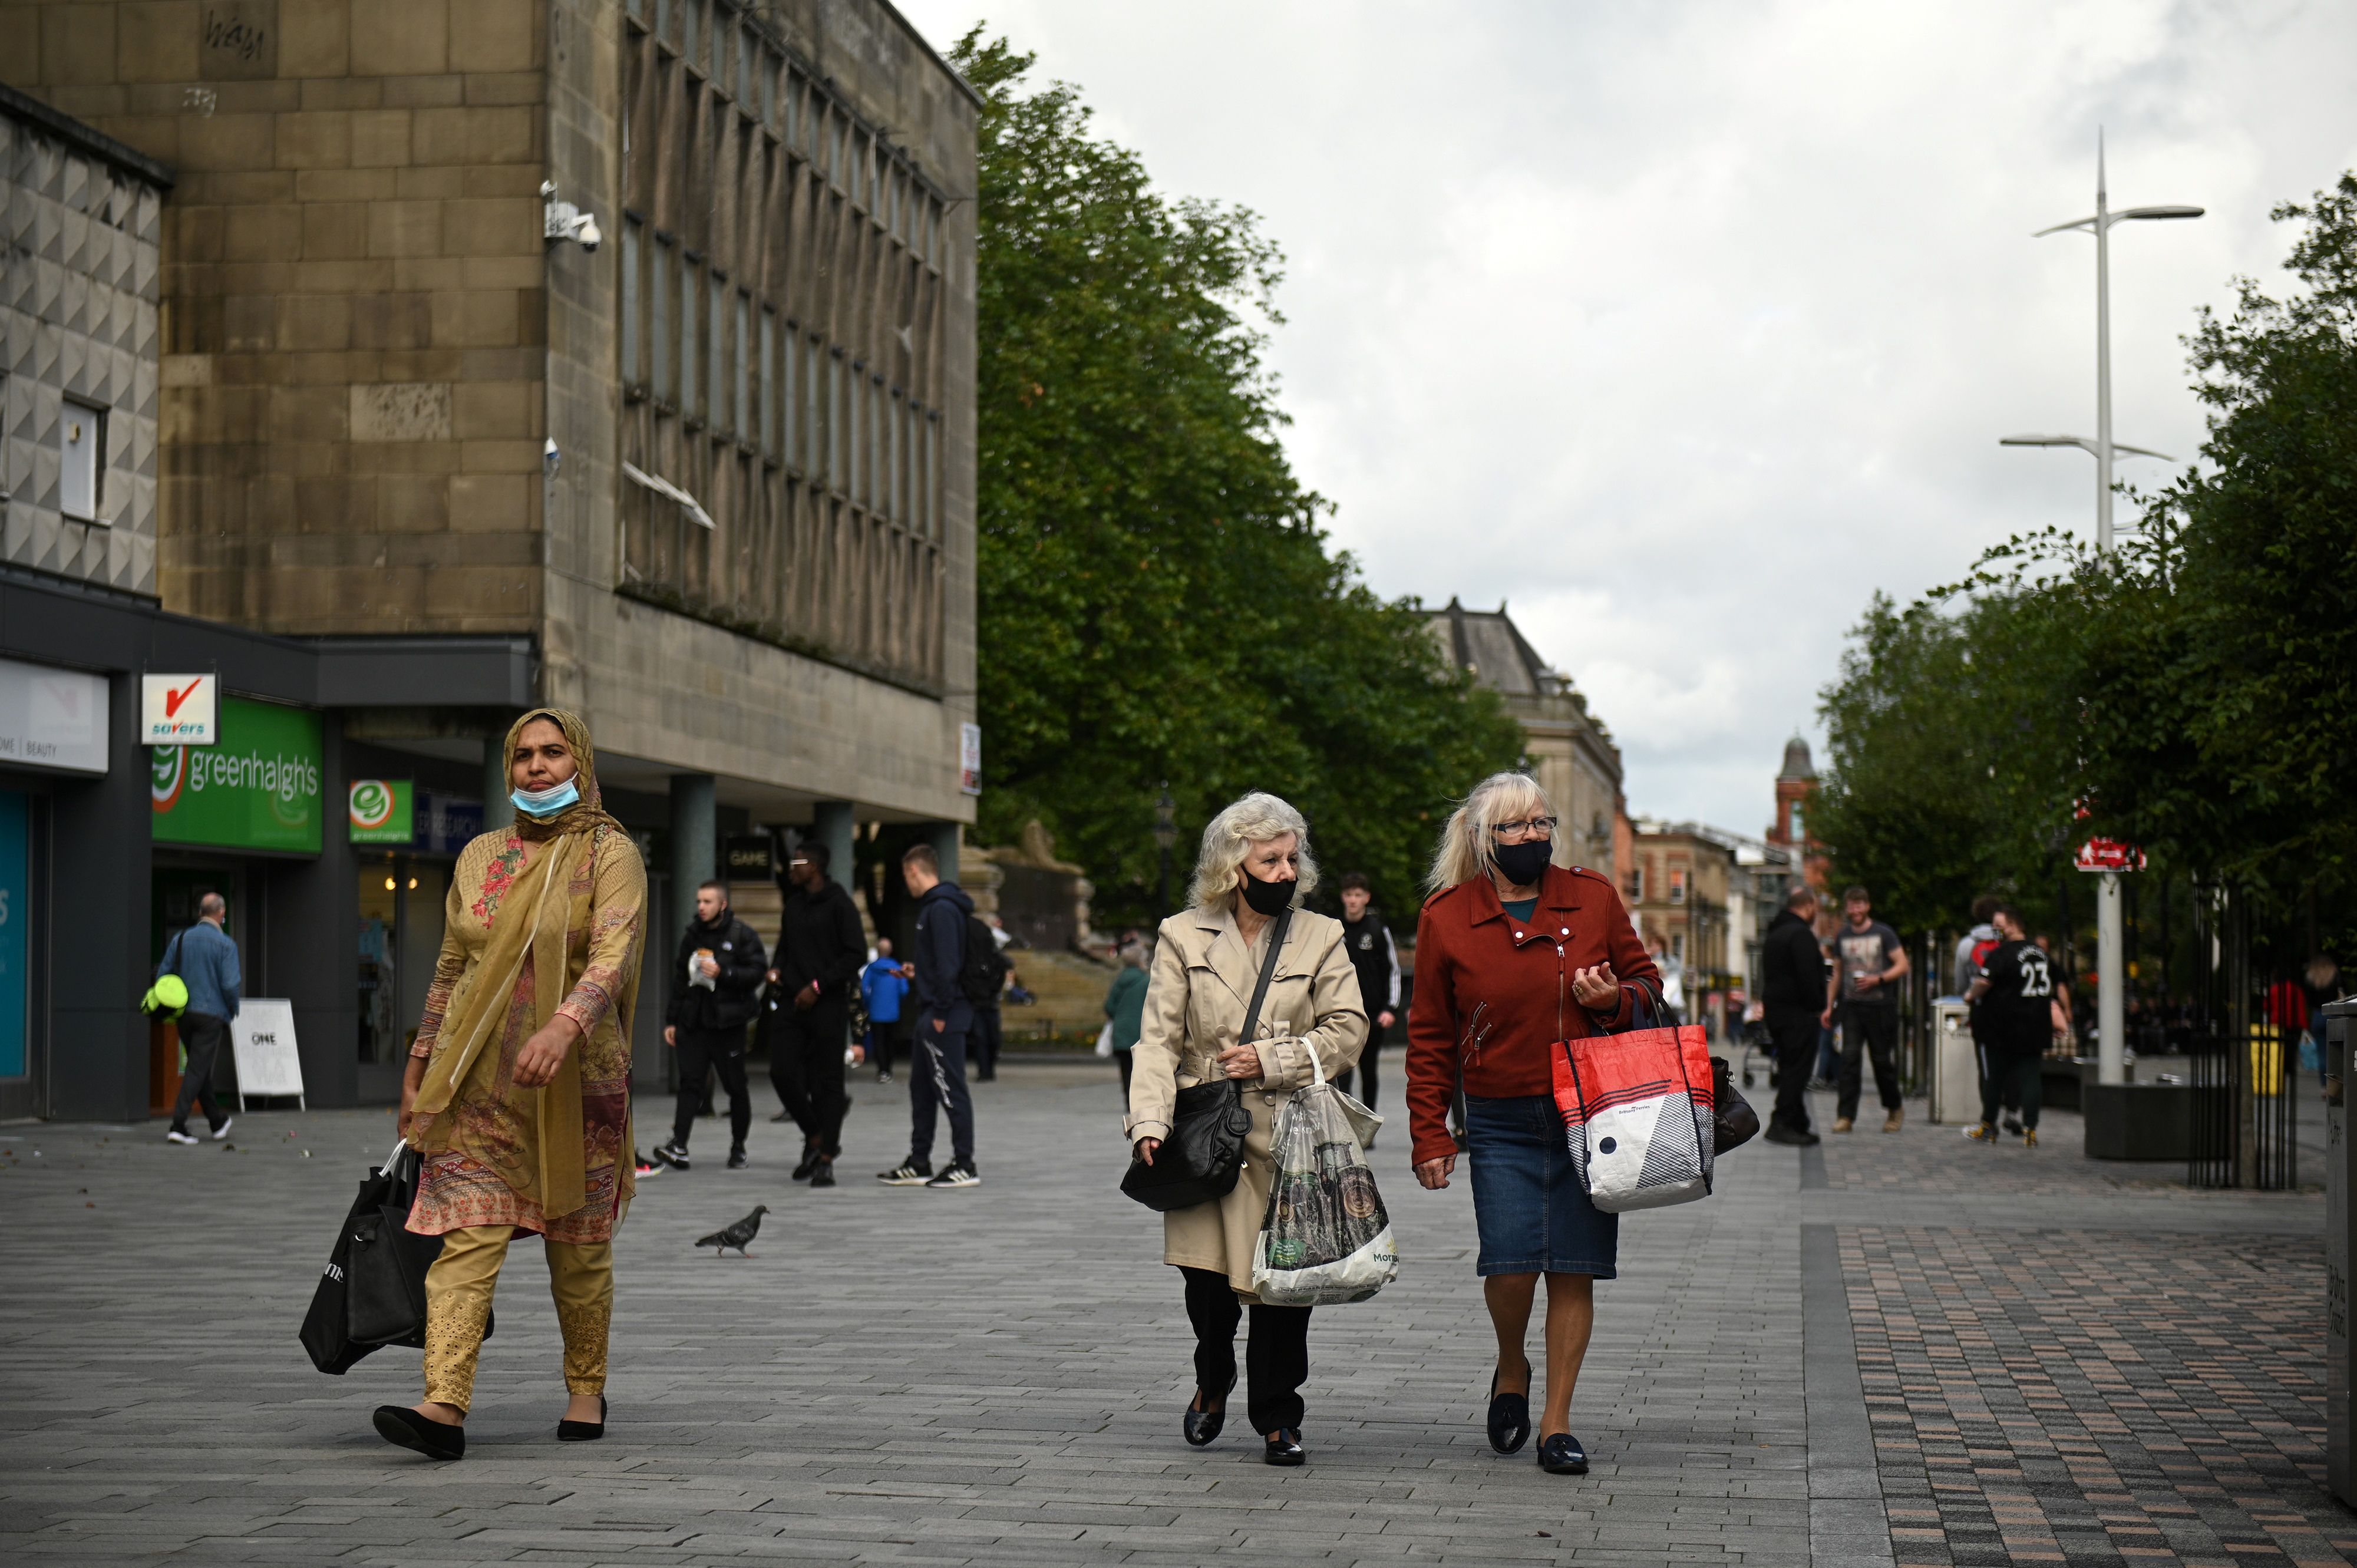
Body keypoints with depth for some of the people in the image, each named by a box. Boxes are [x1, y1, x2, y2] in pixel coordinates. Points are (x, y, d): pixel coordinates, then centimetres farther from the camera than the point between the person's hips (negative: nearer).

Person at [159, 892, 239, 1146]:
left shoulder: (181, 939, 5)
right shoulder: (225, 944, -10)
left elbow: (162, 976, 5)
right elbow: (230, 984, -15)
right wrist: (234, 1009, 3)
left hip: (184, 1013, 5)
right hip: (212, 1013, -5)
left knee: (200, 1068, 18)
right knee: (198, 1070, -4)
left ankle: (217, 1120, 30)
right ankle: (178, 1126, -12)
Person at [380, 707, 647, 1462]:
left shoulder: (609, 854, -2)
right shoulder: (480, 857, 13)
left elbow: (613, 955, -17)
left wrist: (564, 1026, -34)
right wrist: (420, 1067, 18)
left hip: (575, 1080, -3)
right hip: (479, 1080, 3)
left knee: (579, 1245, 8)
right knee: (466, 1239, -10)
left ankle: (586, 1390, 25)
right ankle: (444, 1407, -19)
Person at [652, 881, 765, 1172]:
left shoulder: (742, 935, -3)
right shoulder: (692, 935, 13)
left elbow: (756, 973, -10)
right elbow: (680, 979, 19)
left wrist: (723, 973, -20)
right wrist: (671, 1020, 16)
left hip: (728, 1023, -4)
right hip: (693, 1022, 4)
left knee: (735, 1085, 5)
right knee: (690, 1083, -5)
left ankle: (738, 1148, 18)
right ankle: (678, 1146, -13)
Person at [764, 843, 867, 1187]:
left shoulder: (839, 904, -6)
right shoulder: (793, 905, 15)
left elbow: (856, 955, -10)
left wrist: (818, 985, -14)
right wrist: (777, 970, 7)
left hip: (827, 1004, -6)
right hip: (791, 1003, 6)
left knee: (827, 1081, -2)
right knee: (783, 1073, -4)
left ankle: (825, 1160, 2)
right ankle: (816, 1138, 15)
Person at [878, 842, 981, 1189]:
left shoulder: (942, 908, -16)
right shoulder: (932, 906, 16)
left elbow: (948, 964, -21)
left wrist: (941, 1012, -21)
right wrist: (913, 974, 25)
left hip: (944, 1017, -11)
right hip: (931, 1015, 11)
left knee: (951, 1089, -7)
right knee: (921, 1088, 14)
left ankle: (965, 1165, -4)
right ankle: (918, 1164, 20)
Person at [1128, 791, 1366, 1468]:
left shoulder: (1321, 937, 7)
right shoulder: (1184, 936, 5)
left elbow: (1347, 1030, 3)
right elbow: (1159, 1038, 1)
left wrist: (1272, 1060, -9)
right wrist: (1150, 1120, -12)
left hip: (1289, 1138, 0)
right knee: (1206, 1277, -2)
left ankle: (1277, 1416, 15)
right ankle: (1213, 1381, 28)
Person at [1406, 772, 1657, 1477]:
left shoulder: (1593, 898, 5)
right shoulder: (1446, 918, 2)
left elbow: (1648, 983, 17)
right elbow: (1430, 1036, 7)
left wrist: (1614, 1000, -7)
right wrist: (1429, 1134, 2)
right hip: (1502, 1123, -1)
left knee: (1574, 1270, 0)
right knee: (1512, 1262, -13)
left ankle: (1557, 1421, 12)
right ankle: (1511, 1371, 19)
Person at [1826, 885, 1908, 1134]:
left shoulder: (1883, 934, 0)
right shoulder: (1842, 937, 13)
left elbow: (1902, 966, -3)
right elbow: (1837, 974, 20)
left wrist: (1877, 979, -17)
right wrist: (1829, 1006, 14)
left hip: (1880, 1007, -3)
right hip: (1851, 1006, 3)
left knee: (1882, 1060, 3)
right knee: (1849, 1059, -7)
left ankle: (1895, 1109, 24)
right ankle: (1845, 1116, -9)